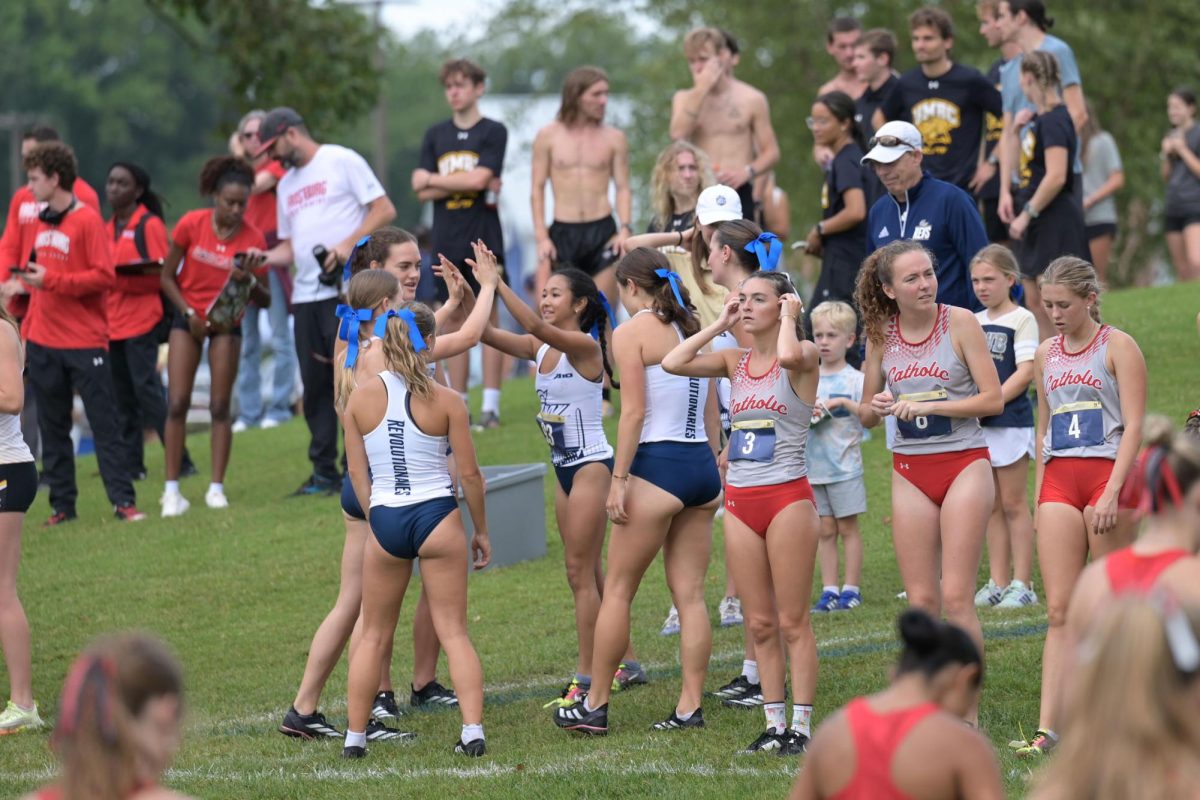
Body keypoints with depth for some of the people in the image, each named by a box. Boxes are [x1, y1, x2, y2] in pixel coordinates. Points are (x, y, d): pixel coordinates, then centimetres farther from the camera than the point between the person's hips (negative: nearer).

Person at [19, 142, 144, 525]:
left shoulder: (87, 221, -9)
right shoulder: (41, 223, 11)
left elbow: (104, 277, -16)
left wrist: (50, 280, -20)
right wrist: (27, 327, 11)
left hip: (84, 342, -7)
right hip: (43, 343, 7)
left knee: (104, 424, -4)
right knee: (52, 428, 8)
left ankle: (123, 500, -3)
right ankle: (62, 504, 13)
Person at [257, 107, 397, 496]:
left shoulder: (341, 161, 0)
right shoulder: (286, 185, 22)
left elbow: (384, 209, -5)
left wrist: (348, 245, -16)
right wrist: (262, 258, 1)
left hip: (347, 291, -7)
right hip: (306, 296, 7)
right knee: (315, 384, 5)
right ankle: (324, 472, 9)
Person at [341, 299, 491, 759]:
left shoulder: (360, 400, 0)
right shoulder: (446, 401, -5)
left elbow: (356, 471, 4)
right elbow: (469, 473, -2)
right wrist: (481, 531, 9)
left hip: (385, 520, 2)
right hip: (438, 517, -1)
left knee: (374, 635, 15)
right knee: (453, 631, 5)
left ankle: (355, 736, 15)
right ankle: (473, 730, -4)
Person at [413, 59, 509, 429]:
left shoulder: (493, 132, 0)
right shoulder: (435, 135, 12)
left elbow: (479, 178, -13)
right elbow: (421, 190, 4)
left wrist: (432, 179, -2)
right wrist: (463, 183, -9)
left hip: (484, 238, -4)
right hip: (446, 242, 4)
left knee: (488, 318, -5)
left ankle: (491, 405, -5)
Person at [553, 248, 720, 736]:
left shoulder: (632, 333, -7)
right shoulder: (690, 328, 13)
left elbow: (634, 412, -13)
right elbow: (711, 410, 15)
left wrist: (619, 481, -12)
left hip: (658, 464, -7)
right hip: (702, 465, 7)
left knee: (617, 590, 3)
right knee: (690, 594, 7)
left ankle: (594, 706, 7)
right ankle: (690, 707, 5)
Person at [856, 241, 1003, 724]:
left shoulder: (959, 323, -7)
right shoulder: (881, 336, 4)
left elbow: (993, 399, -10)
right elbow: (865, 413, 14)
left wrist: (928, 406, -17)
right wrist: (878, 408, -9)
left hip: (964, 463, -4)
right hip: (910, 471, 4)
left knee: (956, 598, -8)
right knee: (921, 602, 2)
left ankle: (967, 715, -2)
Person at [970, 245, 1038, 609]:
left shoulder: (1022, 320, -5)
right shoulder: (974, 323, 13)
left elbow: (1025, 372, -13)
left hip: (1010, 420, -6)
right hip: (977, 425, 6)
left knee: (1013, 504, -2)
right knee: (992, 506, 9)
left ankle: (1022, 584, 2)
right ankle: (997, 583, 13)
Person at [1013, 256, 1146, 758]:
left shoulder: (1117, 346, -3)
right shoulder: (1046, 355, 14)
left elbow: (1134, 425, -9)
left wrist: (1112, 492, -19)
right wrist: (1040, 495, 15)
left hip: (1107, 472, -5)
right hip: (1058, 480, 5)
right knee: (1059, 609, -4)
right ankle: (1048, 728, -11)